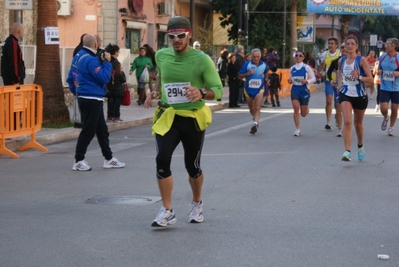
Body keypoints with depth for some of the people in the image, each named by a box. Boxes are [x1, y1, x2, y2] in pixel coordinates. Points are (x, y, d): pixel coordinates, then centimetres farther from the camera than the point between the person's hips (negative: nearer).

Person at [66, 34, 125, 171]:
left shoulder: (78, 57, 9)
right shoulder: (91, 59, -19)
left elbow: (71, 78, 14)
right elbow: (104, 78, -22)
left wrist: (76, 92, 20)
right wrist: (107, 62, -12)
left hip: (83, 97, 10)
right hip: (92, 100, -10)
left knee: (102, 130, 15)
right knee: (88, 131, -2)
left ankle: (109, 159, 22)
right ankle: (78, 161, 4)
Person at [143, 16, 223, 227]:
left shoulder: (202, 60, -14)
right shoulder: (161, 56, -1)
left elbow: (218, 90, -13)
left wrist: (201, 93, -33)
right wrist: (154, 92, 5)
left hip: (193, 118, -2)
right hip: (167, 116, 2)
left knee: (192, 165, 10)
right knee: (162, 159, -17)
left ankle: (197, 203, 39)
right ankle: (167, 211, -8)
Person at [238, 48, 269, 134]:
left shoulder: (264, 65, 0)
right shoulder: (247, 64, -8)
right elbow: (239, 76, -5)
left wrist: (266, 78, 6)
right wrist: (247, 73, -21)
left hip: (259, 89, -1)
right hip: (249, 90, 1)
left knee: (257, 108, -17)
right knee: (251, 109, 16)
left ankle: (255, 124, -24)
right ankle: (256, 119, 42)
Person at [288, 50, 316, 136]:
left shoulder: (306, 67, -5)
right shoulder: (292, 68, 5)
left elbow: (314, 78, -2)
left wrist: (306, 81, -20)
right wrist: (290, 81, -8)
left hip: (304, 90, -2)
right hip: (294, 90, 2)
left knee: (303, 114, 6)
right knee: (296, 108, -18)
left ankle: (306, 108, 46)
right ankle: (297, 129, -9)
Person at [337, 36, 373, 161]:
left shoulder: (361, 60, -8)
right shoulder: (341, 61, 3)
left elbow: (371, 79, -10)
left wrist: (359, 77, -26)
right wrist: (340, 84, 10)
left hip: (360, 95, -1)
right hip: (346, 95, 1)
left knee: (358, 124, 15)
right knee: (347, 122, -18)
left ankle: (360, 147, 42)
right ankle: (347, 152, -24)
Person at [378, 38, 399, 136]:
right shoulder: (382, 57, 1)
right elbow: (379, 68, 17)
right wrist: (378, 71, -5)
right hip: (384, 87, 2)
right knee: (383, 108, -8)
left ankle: (391, 128, 27)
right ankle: (386, 118, 27)